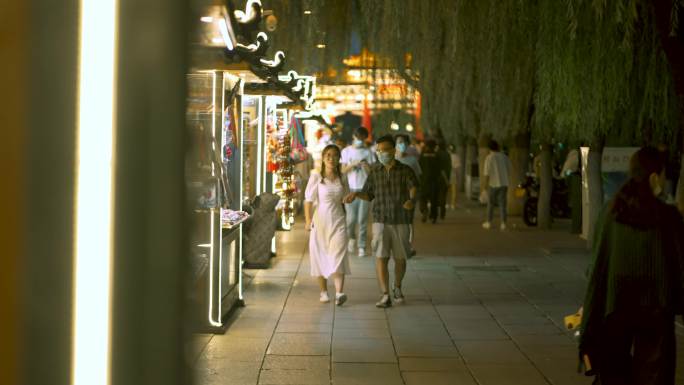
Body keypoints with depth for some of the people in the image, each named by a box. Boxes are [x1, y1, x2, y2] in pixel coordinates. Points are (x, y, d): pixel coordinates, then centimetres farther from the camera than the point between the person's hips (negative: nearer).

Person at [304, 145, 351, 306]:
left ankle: (339, 292, -20)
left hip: (338, 221, 2)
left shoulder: (342, 178, 8)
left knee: (338, 256, -10)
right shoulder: (316, 177, -3)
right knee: (320, 256, 5)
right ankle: (324, 291, 18)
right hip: (320, 221, -1)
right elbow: (309, 200, -4)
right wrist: (308, 220, -9)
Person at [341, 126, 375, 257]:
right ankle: (352, 238, 28)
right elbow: (343, 171, 3)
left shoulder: (368, 152, 5)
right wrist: (353, 164, -14)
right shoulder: (346, 151, 6)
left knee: (363, 219, -2)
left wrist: (367, 166, -18)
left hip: (364, 188, 0)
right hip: (351, 188, 0)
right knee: (351, 218, -1)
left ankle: (362, 246, 4)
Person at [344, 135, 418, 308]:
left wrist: (411, 200, -43)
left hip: (401, 222, -1)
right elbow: (368, 195, 13)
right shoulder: (375, 172, 5)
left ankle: (397, 288, 35)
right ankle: (385, 296, -12)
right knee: (380, 257, -11)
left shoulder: (405, 171, -4)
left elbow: (414, 188, -20)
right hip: (380, 221, 1)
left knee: (400, 258, 11)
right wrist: (356, 194, -8)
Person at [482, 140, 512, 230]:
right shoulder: (504, 157, 6)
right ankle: (503, 223, -4)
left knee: (490, 203, 10)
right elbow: (509, 170, 10)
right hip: (504, 183, 3)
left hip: (493, 183, -3)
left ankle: (489, 222, 15)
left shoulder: (489, 157, -9)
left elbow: (487, 172, -12)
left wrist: (485, 183, -6)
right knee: (502, 203, 3)